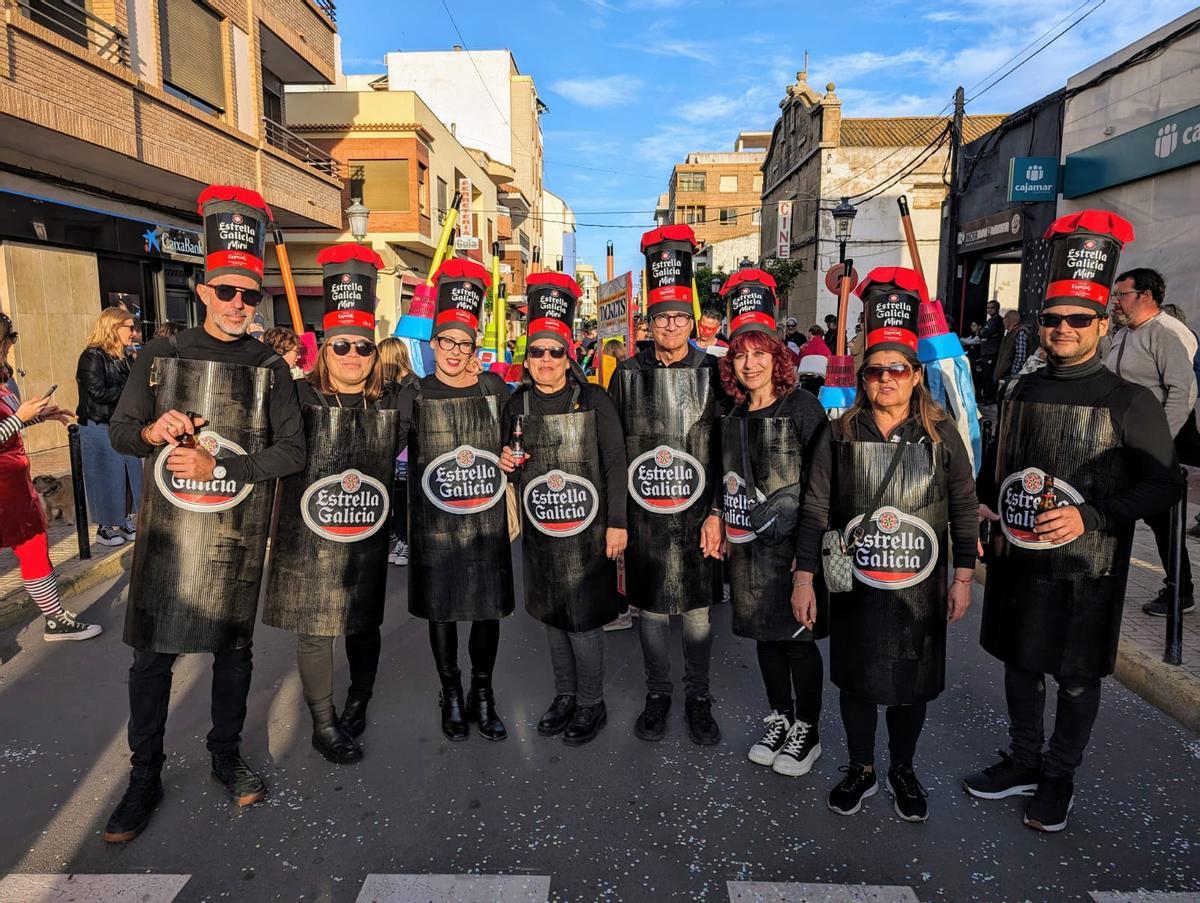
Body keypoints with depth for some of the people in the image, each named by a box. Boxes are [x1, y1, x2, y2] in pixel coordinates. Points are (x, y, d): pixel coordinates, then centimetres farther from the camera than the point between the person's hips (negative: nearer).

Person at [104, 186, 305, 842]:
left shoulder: (270, 367, -1)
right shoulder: (160, 355, 4)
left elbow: (292, 451, -7)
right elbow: (118, 429, 9)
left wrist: (216, 467, -16)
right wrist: (150, 430, -14)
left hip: (237, 537, -1)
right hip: (166, 532, 1)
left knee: (232, 646, 12)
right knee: (151, 654, 7)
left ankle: (227, 755, 32)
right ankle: (145, 776, 25)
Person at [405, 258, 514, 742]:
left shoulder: (495, 388, 3)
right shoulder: (416, 395, -2)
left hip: (488, 522, 1)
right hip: (435, 525, -1)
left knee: (489, 608, 9)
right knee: (441, 610, 10)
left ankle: (482, 695, 27)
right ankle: (451, 696, 28)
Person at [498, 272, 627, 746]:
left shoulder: (593, 399, -8)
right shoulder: (517, 403, 5)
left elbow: (615, 463, -7)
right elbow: (509, 460, 19)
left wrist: (617, 523, -11)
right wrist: (505, 463, -5)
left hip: (587, 530, -4)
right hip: (541, 531, 5)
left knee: (583, 619, 1)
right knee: (552, 616, 15)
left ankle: (592, 703, 22)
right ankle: (564, 695, 34)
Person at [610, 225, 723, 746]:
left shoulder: (712, 374, 0)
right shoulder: (628, 374, 3)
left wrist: (716, 514, -6)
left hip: (698, 517, 0)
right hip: (642, 518, 1)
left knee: (698, 610, 10)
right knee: (650, 608, 11)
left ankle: (698, 697, 29)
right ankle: (657, 693, 31)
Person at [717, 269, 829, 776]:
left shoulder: (801, 406, -9)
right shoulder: (733, 416, 9)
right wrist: (725, 530, 12)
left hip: (792, 542, -6)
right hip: (747, 545, 6)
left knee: (797, 635, 3)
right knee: (764, 634, 14)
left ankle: (808, 730, 21)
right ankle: (779, 720, 32)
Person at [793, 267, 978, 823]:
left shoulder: (940, 434, -3)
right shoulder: (841, 434, -4)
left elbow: (964, 508, 3)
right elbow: (816, 509, -4)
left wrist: (963, 577, 1)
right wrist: (804, 578, -6)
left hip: (920, 586, 0)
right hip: (855, 584, 0)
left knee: (912, 682, 13)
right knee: (856, 678, 13)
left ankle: (903, 770, 37)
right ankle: (861, 770, 35)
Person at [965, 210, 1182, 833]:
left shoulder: (1129, 403, -9)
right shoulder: (1019, 393, 6)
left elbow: (1164, 483, -10)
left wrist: (1090, 517, -22)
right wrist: (983, 506, 2)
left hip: (1087, 569, -4)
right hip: (1015, 559, 5)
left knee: (1077, 678, 11)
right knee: (1019, 662, 17)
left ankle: (1059, 777, 32)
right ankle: (1024, 763, 36)